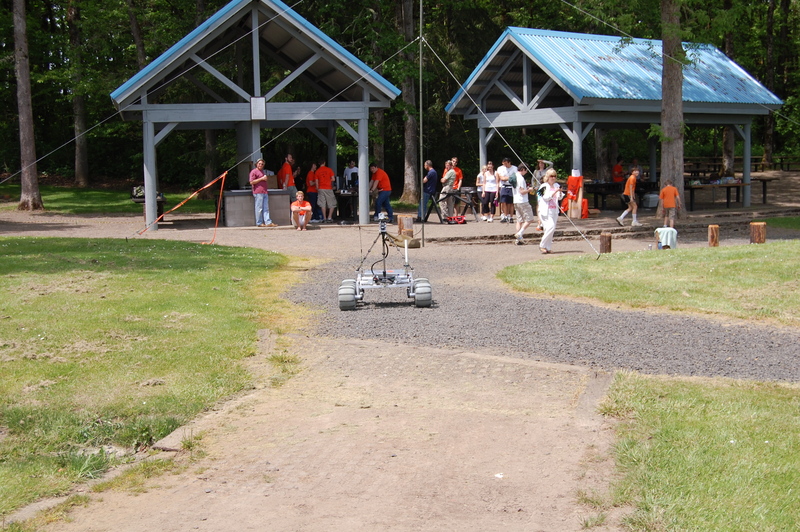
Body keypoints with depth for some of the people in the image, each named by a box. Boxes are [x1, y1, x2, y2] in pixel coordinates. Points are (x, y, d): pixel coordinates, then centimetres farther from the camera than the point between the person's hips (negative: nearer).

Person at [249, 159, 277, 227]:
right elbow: (251, 182, -10)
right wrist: (261, 178, -12)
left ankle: (268, 222, -2)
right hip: (258, 193, -8)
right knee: (259, 208, -6)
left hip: (264, 192, 8)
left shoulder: (263, 171, 25)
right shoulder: (254, 171, -1)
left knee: (266, 208, 2)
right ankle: (259, 223, -2)